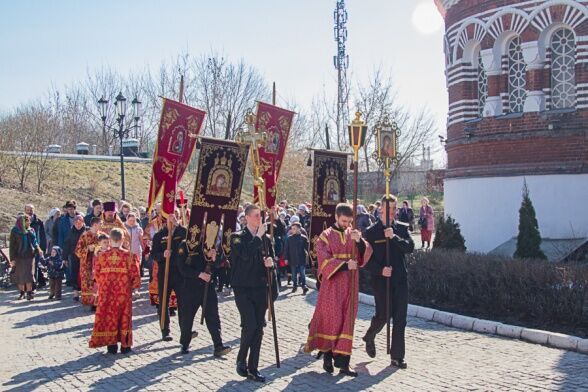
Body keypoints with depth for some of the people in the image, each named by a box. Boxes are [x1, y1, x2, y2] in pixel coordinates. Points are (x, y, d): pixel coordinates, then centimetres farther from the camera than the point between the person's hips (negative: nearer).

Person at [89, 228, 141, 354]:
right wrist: (135, 285, 11)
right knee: (124, 317, 9)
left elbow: (96, 274, 1)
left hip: (106, 293, 1)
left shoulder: (102, 256, -3)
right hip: (123, 293, -1)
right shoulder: (128, 255, -9)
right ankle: (125, 345, 12)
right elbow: (134, 275, -8)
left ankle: (111, 344, 13)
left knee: (108, 317, 11)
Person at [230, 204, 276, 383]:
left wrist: (271, 262, -3)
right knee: (250, 324, -15)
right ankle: (241, 360, 9)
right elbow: (245, 254, -23)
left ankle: (253, 368, 12)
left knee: (258, 328, 4)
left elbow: (271, 258, 20)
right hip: (243, 288, -5)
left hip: (260, 287, 5)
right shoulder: (238, 237, -4)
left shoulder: (266, 238, 10)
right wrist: (258, 237, -16)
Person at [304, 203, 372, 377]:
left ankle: (342, 362, 2)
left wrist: (359, 241, -24)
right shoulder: (326, 236, -1)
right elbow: (325, 259, -11)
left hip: (350, 285, 3)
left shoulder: (354, 234, 8)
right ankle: (327, 355, 15)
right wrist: (344, 265, -23)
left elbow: (366, 253, -4)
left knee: (347, 322, 1)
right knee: (331, 320, -3)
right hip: (332, 284, -3)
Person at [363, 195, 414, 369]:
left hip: (400, 279, 3)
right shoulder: (371, 231, 0)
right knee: (382, 316, -5)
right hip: (381, 279, -3)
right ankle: (369, 338, 27)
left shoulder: (402, 228, 9)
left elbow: (410, 248, -6)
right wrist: (380, 270, -16)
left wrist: (394, 237, -17)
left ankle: (397, 357, 11)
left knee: (400, 319, 3)